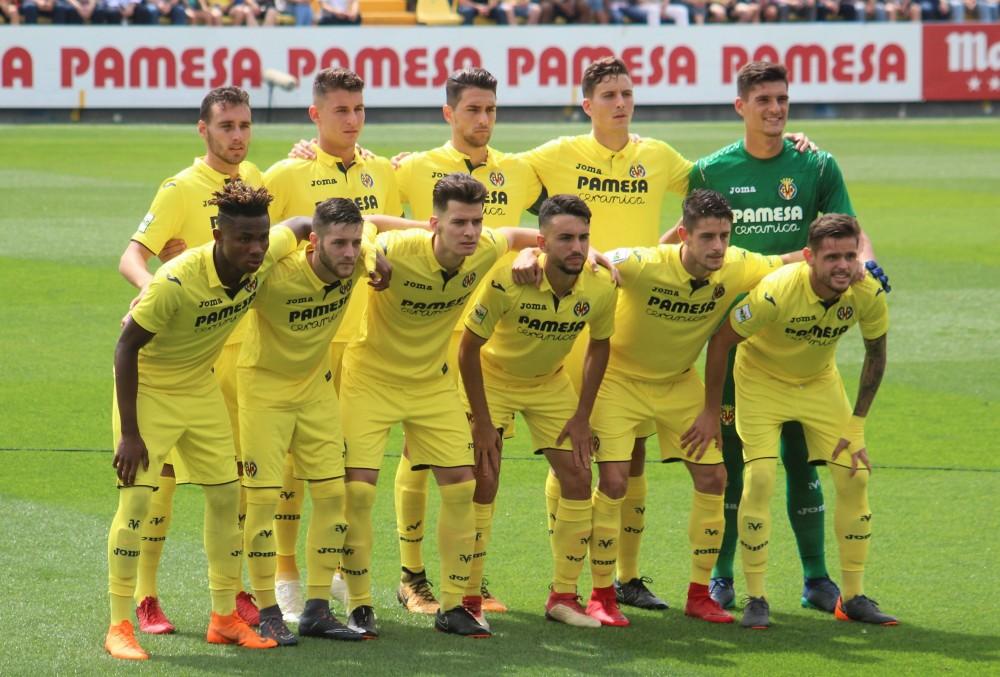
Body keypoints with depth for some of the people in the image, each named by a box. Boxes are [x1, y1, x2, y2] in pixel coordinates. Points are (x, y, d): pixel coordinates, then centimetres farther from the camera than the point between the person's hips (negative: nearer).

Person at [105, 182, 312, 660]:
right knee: (137, 498, -12)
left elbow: (302, 226, 6)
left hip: (200, 387, 6)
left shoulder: (267, 255, -18)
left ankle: (225, 619, 19)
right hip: (147, 386, -6)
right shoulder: (176, 282, -35)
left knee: (226, 494, 7)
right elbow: (126, 347, -25)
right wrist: (129, 434, -25)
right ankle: (119, 626, -5)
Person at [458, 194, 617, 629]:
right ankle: (468, 600, -1)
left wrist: (582, 417, -3)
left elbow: (598, 346, 0)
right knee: (483, 482, -12)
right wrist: (482, 423, -20)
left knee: (578, 480, -2)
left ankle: (564, 596, 9)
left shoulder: (600, 288, -21)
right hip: (493, 378, -4)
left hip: (551, 383, 4)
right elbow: (469, 348, -21)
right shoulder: (508, 280, -32)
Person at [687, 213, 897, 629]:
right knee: (759, 478, -18)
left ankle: (853, 597, 9)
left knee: (855, 477, -4)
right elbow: (720, 340, -20)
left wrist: (857, 425, -6)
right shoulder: (776, 293, -35)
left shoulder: (868, 294, -23)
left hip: (820, 381, 4)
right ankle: (755, 599, -7)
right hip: (762, 379, -4)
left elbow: (875, 356, -4)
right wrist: (711, 412, -13)